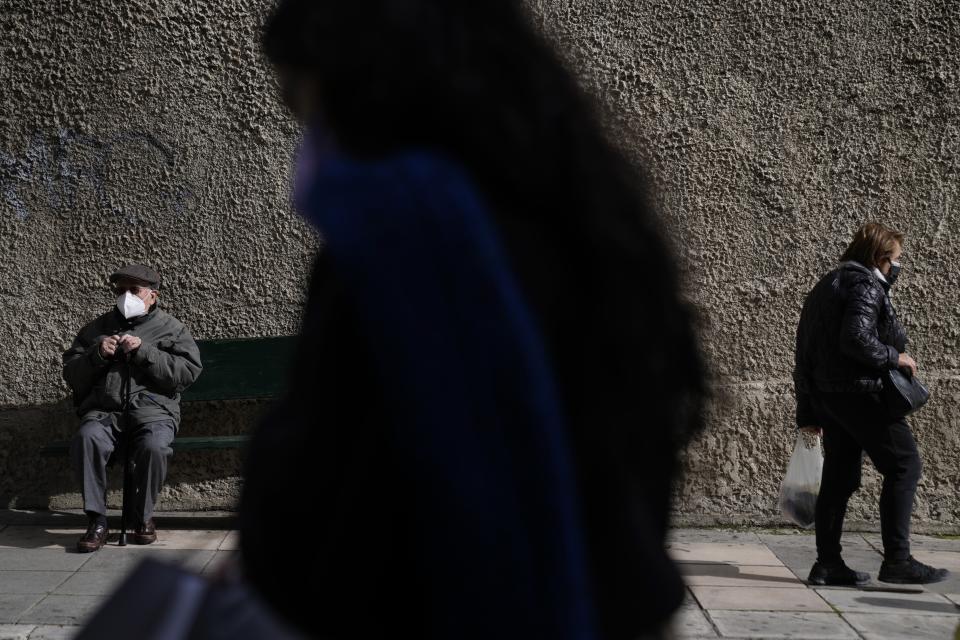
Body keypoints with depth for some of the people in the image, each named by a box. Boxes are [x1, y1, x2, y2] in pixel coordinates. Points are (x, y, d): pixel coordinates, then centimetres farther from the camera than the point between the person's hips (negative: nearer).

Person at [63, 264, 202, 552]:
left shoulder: (171, 328, 13)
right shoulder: (98, 328, 23)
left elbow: (188, 372, -2)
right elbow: (72, 374, 19)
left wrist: (143, 352, -9)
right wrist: (97, 355, -1)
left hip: (153, 409, -2)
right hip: (104, 410, 2)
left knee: (154, 445, -35)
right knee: (86, 438, -32)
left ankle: (144, 518, -12)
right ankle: (96, 521, -24)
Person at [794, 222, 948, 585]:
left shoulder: (825, 287, 21)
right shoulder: (866, 285, -8)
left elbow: (804, 356, 21)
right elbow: (855, 338, -25)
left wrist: (807, 413, 22)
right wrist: (894, 358, -11)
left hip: (826, 394, 10)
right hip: (859, 392, -10)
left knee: (839, 478, 12)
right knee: (904, 464, -4)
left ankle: (828, 563, 15)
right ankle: (897, 560, -7)